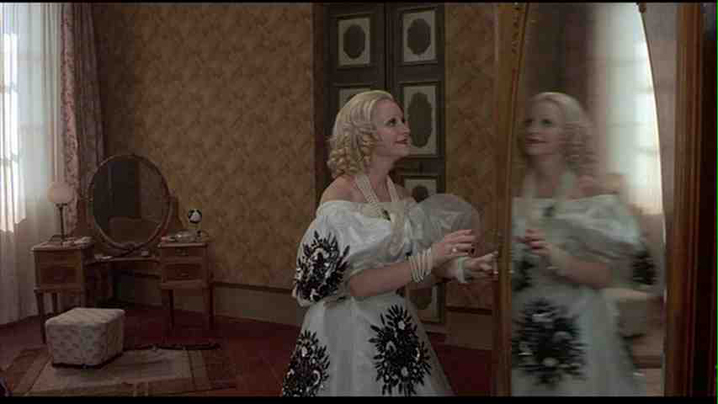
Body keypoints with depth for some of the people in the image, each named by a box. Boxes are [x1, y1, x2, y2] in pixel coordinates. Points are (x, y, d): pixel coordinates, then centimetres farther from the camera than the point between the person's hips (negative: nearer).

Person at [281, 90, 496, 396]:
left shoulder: (399, 195, 4)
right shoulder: (340, 195, -16)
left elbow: (411, 277, 5)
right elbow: (357, 284, -23)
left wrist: (459, 268, -11)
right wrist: (430, 258, -27)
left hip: (394, 328, 7)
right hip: (349, 330, -7)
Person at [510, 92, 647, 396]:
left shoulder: (589, 192, -8)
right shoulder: (515, 194, 1)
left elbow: (607, 275, -12)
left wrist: (558, 259, -25)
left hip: (577, 334, -3)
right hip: (523, 333, 3)